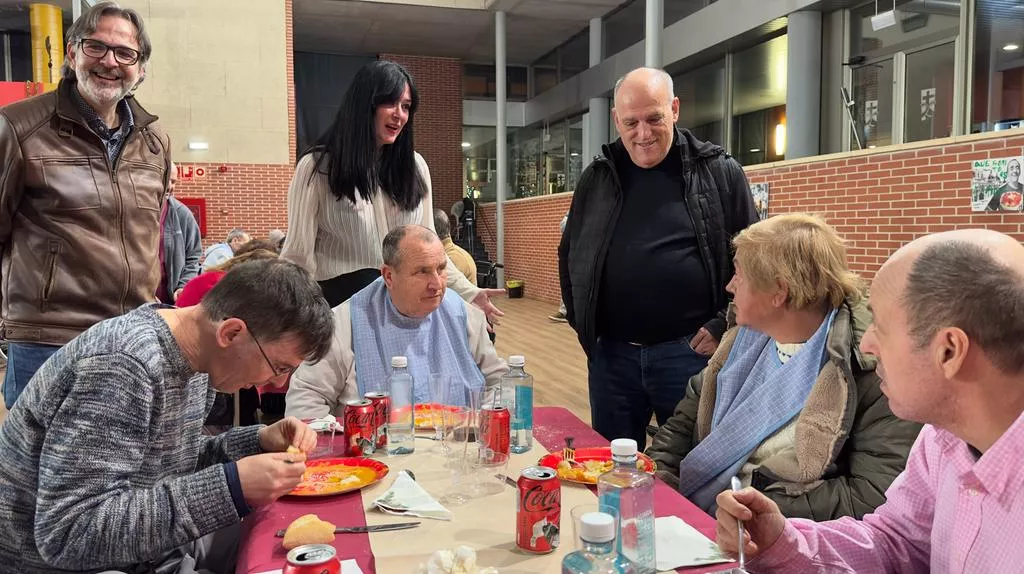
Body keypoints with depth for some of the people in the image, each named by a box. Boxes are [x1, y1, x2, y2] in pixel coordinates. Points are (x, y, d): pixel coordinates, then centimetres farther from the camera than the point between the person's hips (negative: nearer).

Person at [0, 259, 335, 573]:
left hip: (147, 547, 8)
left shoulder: (195, 355, -2)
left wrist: (260, 442, -7)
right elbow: (69, 533, -31)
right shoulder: (122, 367, -29)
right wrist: (230, 487, -34)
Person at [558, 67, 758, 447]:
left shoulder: (720, 173, -1)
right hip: (611, 354, 3)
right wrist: (582, 323, 9)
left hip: (690, 352, -2)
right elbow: (570, 257, 17)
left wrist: (723, 327, -4)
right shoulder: (597, 179, 8)